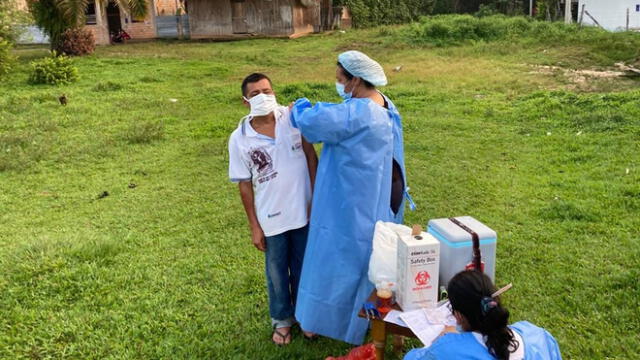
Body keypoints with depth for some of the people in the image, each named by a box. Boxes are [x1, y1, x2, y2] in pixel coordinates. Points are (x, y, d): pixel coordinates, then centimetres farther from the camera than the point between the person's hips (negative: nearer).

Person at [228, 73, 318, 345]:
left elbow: (310, 155, -1)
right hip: (272, 218, -1)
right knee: (277, 272, 17)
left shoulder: (294, 118, -10)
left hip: (303, 211, 1)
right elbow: (244, 185, -5)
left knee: (303, 267, 18)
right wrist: (254, 226, -3)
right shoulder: (239, 139, -11)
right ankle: (282, 319, 40)